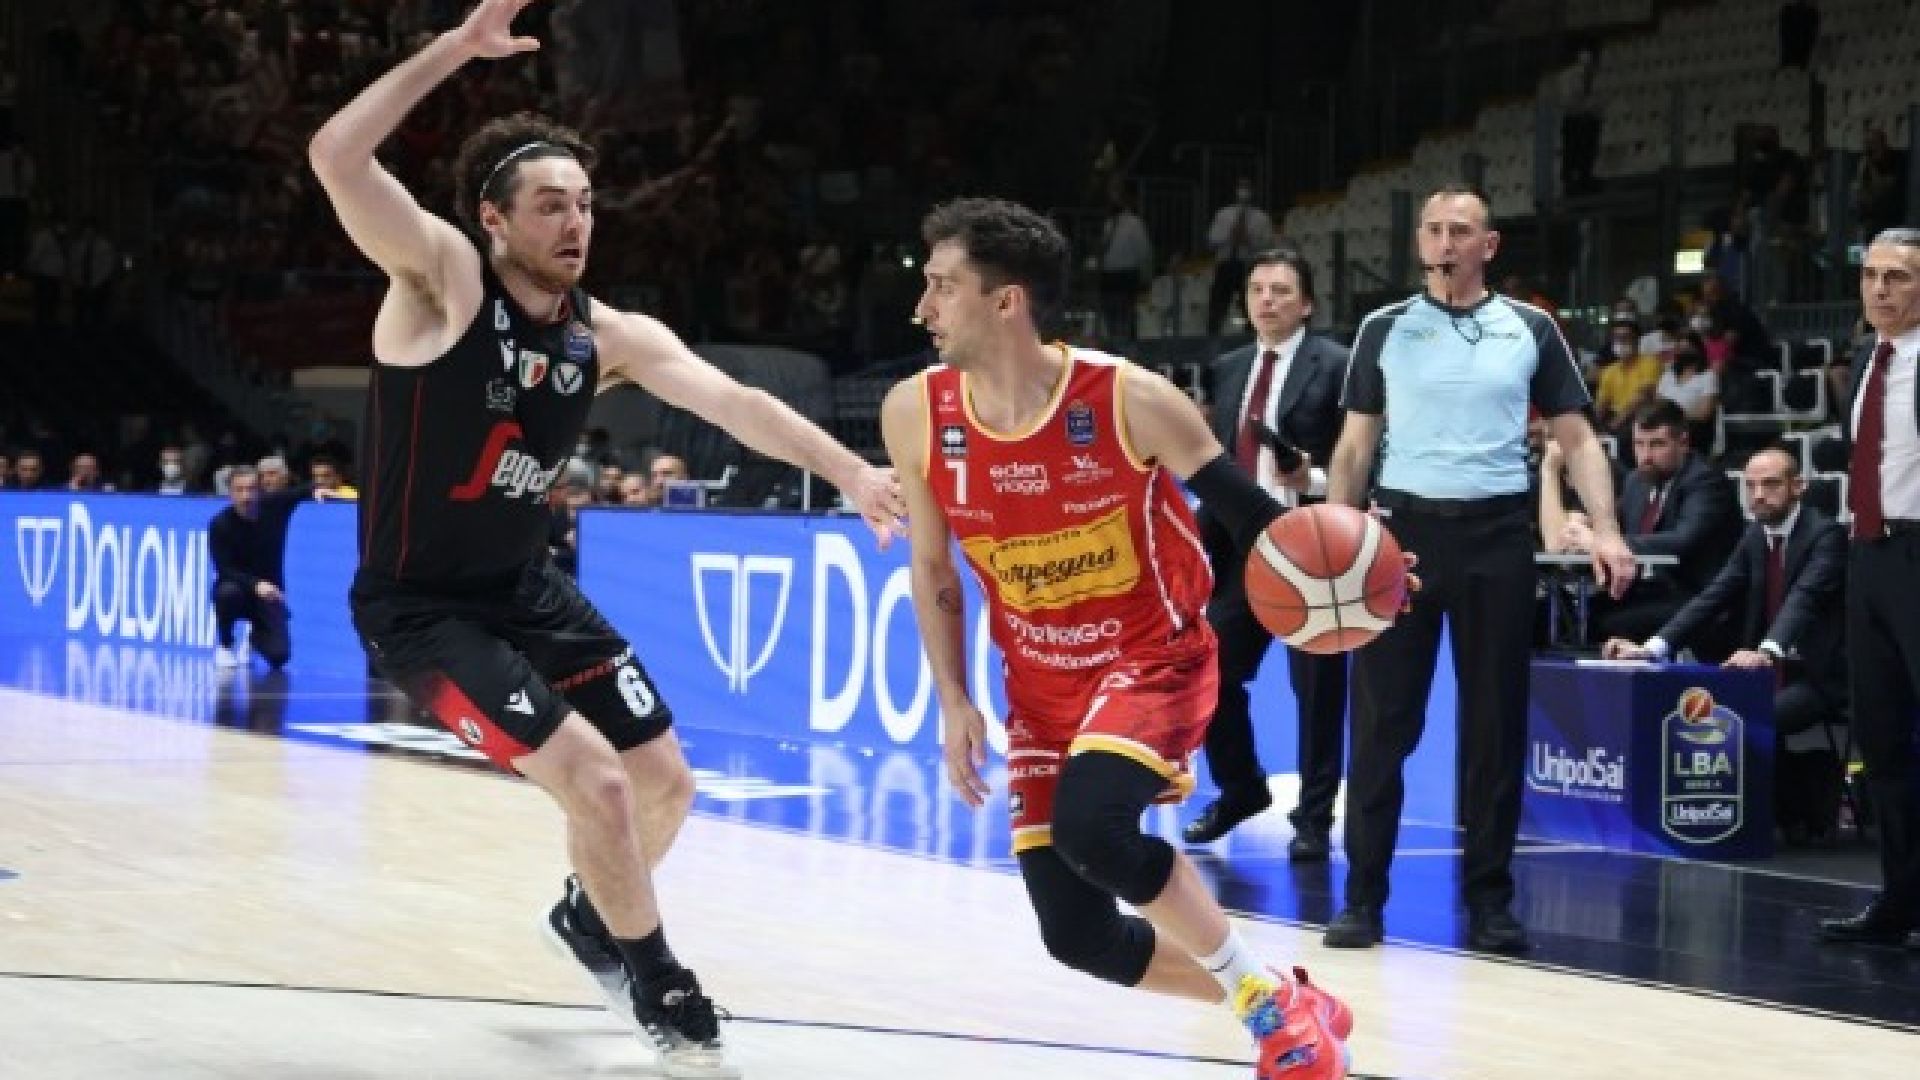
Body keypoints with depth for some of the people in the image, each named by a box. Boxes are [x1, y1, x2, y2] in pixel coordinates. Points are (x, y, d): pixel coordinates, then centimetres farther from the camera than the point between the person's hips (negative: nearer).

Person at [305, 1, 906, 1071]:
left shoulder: (612, 336, -3)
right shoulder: (442, 277, -18)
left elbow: (732, 399, -12)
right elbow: (337, 158, -32)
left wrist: (852, 472, -26)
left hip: (531, 590, 7)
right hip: (421, 607, -7)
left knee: (666, 779, 11)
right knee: (597, 779, -18)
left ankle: (589, 915, 43)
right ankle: (661, 990, 5)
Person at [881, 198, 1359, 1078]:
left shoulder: (1130, 399, -20)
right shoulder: (915, 414, -9)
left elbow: (1245, 511, -11)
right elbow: (933, 570, 6)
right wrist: (954, 704, 0)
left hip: (1154, 658, -5)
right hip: (1041, 682, 5)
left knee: (1090, 823, -33)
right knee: (1076, 935, -1)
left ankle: (1272, 1001, -8)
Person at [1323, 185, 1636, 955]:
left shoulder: (1530, 330, 6)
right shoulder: (1385, 329, 6)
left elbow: (1577, 438, 6)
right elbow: (1354, 447, 8)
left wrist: (1605, 530, -8)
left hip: (1496, 533, 0)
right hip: (1404, 526, 0)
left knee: (1497, 724, 4)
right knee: (1383, 722, -1)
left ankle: (1489, 898, 12)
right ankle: (1364, 895, 5)